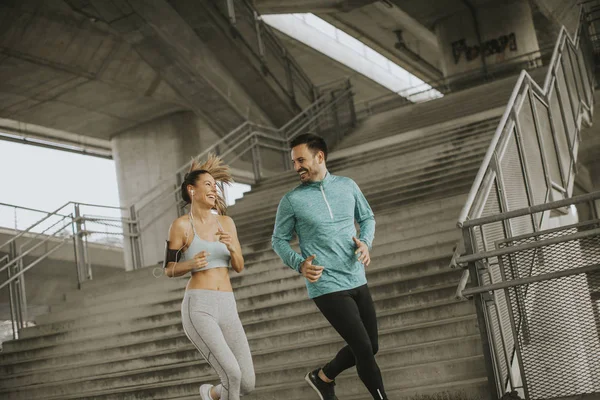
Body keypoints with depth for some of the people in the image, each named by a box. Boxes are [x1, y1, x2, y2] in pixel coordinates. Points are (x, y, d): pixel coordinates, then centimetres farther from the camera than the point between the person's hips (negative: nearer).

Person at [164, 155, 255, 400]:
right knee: (232, 375, -21)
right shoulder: (181, 225, 0)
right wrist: (191, 264, -16)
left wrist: (232, 247, -9)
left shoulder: (226, 222, 15)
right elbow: (168, 270, 6)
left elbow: (239, 267, 14)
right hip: (198, 309, -5)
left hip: (226, 309, 6)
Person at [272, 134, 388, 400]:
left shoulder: (347, 186, 4)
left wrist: (365, 242, -4)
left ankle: (323, 378, 36)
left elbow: (367, 217, 17)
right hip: (327, 287, -5)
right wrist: (300, 264, -15)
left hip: (358, 281, 5)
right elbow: (279, 240, 3)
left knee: (369, 347, 15)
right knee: (364, 349, -8)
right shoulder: (291, 200, -5)